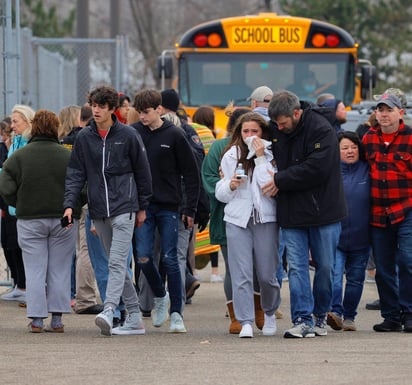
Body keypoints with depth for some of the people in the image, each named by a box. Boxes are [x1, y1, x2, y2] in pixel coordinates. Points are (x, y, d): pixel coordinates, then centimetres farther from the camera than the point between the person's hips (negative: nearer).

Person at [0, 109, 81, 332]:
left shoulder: (18, 157, -3)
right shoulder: (69, 157, -2)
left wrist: (21, 205, 9)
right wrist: (72, 206, 10)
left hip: (30, 220, -1)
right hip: (64, 220, 1)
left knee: (35, 271, 4)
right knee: (60, 270, 7)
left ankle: (36, 320, 0)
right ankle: (57, 319, 6)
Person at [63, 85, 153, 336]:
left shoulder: (128, 135, -2)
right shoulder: (84, 137, 7)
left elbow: (142, 172, 5)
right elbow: (76, 173, 7)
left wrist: (142, 207, 6)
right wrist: (70, 204, -5)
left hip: (124, 207, -5)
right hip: (99, 211, 5)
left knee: (117, 262, -15)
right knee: (116, 264, 8)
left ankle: (109, 311, -28)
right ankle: (134, 318, 13)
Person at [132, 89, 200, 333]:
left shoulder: (174, 135, -4)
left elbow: (191, 174, 0)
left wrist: (190, 209, -4)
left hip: (169, 207, -2)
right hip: (142, 206, 2)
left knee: (170, 259, -3)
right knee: (144, 257, -5)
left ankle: (176, 313, 3)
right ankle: (160, 296, 22)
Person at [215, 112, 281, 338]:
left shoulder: (271, 155, 1)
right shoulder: (230, 156, 9)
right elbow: (220, 193, 14)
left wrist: (260, 158, -12)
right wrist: (230, 185, -8)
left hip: (266, 219, -2)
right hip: (237, 219, 2)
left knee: (267, 274, 4)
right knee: (241, 274, -7)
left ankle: (269, 312, 29)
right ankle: (245, 322, -8)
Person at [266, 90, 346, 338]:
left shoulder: (321, 130, -15)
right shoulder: (276, 130, 4)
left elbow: (317, 169, -22)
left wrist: (280, 180, -17)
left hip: (323, 212, -4)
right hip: (291, 212, 4)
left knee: (325, 266, 6)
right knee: (296, 266, -3)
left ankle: (321, 315, 22)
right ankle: (302, 320, -5)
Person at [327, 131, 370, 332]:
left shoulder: (368, 170, 2)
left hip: (360, 238, 2)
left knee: (355, 278, 9)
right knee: (334, 274, -17)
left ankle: (349, 317, 19)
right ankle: (335, 311, -25)